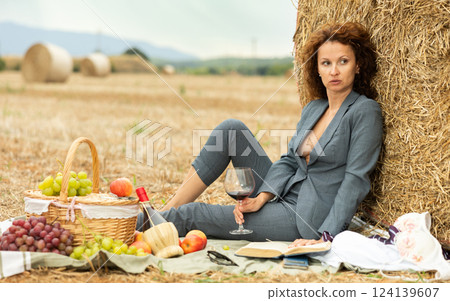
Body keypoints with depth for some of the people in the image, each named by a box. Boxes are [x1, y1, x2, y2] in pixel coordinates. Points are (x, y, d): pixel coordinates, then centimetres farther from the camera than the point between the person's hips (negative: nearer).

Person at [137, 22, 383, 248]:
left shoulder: (364, 111, -11)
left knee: (191, 214, -13)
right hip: (281, 198, 7)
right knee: (231, 129, -8)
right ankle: (165, 211, -4)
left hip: (306, 220, -7)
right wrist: (262, 198, -11)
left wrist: (326, 236, -24)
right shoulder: (313, 109, 12)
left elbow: (355, 180, -16)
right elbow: (289, 160, 8)